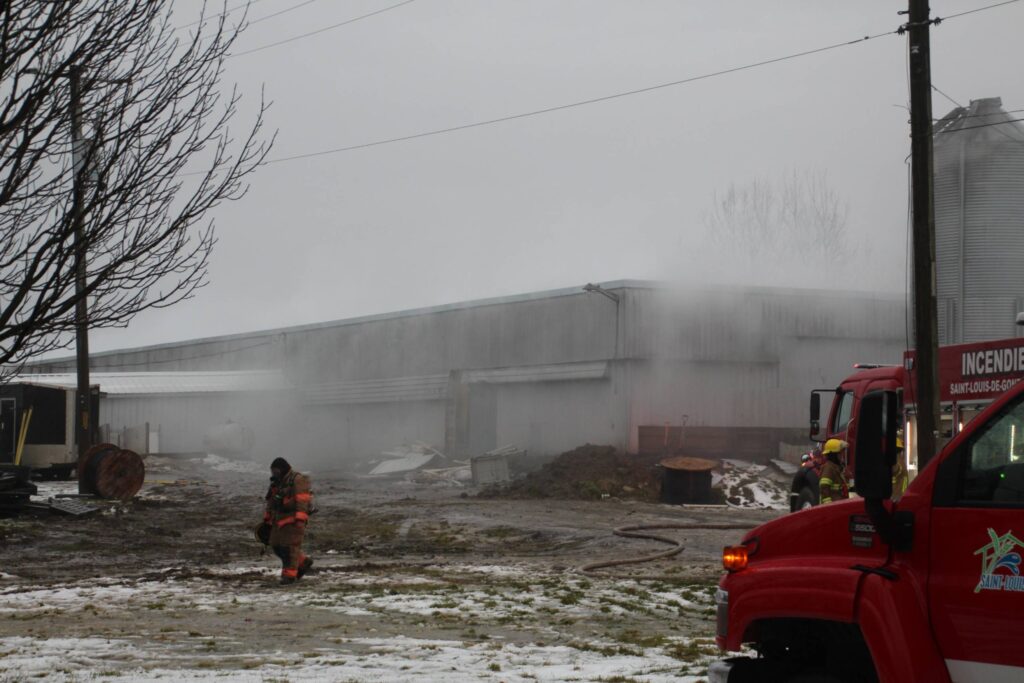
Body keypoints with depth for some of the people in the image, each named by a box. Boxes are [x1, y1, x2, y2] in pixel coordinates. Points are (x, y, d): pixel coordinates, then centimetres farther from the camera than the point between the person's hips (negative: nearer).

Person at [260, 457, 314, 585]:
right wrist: (266, 521, 20)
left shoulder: (298, 480, -10)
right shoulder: (277, 483, 16)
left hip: (293, 520, -9)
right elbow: (271, 503, 23)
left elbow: (302, 502, -19)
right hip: (280, 520, 9)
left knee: (290, 546, -9)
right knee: (276, 546, 8)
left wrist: (300, 520, -26)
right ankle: (303, 562, 20)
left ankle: (289, 574, -4)